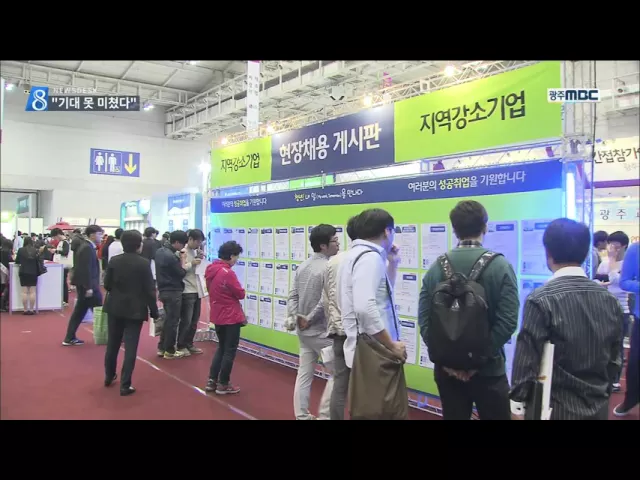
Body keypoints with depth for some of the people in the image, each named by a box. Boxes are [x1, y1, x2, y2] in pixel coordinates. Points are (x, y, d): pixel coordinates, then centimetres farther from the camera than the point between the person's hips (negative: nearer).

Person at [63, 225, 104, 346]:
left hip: (84, 285, 10)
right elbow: (86, 269, -23)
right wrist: (89, 287, -23)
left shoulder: (85, 246, 14)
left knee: (79, 311, 12)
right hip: (88, 285, -10)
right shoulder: (88, 248, -18)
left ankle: (70, 338, 15)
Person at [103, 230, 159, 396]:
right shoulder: (143, 263, -14)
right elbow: (149, 289, -12)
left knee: (112, 343, 19)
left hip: (115, 307, 5)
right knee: (130, 347, 0)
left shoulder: (114, 261, -2)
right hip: (135, 309, -4)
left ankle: (109, 377, 34)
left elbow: (107, 285, 2)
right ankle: (125, 385, 1)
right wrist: (154, 311, -4)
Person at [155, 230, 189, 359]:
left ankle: (161, 348, 25)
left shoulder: (160, 251, 5)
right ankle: (169, 351, 12)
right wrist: (183, 260, -5)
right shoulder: (171, 257, -23)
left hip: (164, 290, 9)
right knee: (173, 321, 2)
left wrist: (178, 258, 2)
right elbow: (181, 274, -16)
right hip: (173, 292, -9)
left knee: (168, 319, 19)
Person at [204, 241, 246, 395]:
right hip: (231, 317, -8)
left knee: (221, 347, 20)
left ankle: (212, 381, 22)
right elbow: (241, 294, -14)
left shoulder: (210, 270, 3)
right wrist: (237, 289, 5)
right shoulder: (228, 273, -23)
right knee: (230, 350, 5)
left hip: (217, 315, 8)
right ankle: (223, 384, 14)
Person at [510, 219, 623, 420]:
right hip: (598, 407, 5)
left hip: (555, 408, -5)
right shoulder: (610, 299, -2)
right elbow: (615, 359, 7)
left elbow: (527, 360, -15)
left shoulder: (540, 300, -19)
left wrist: (518, 404, -4)